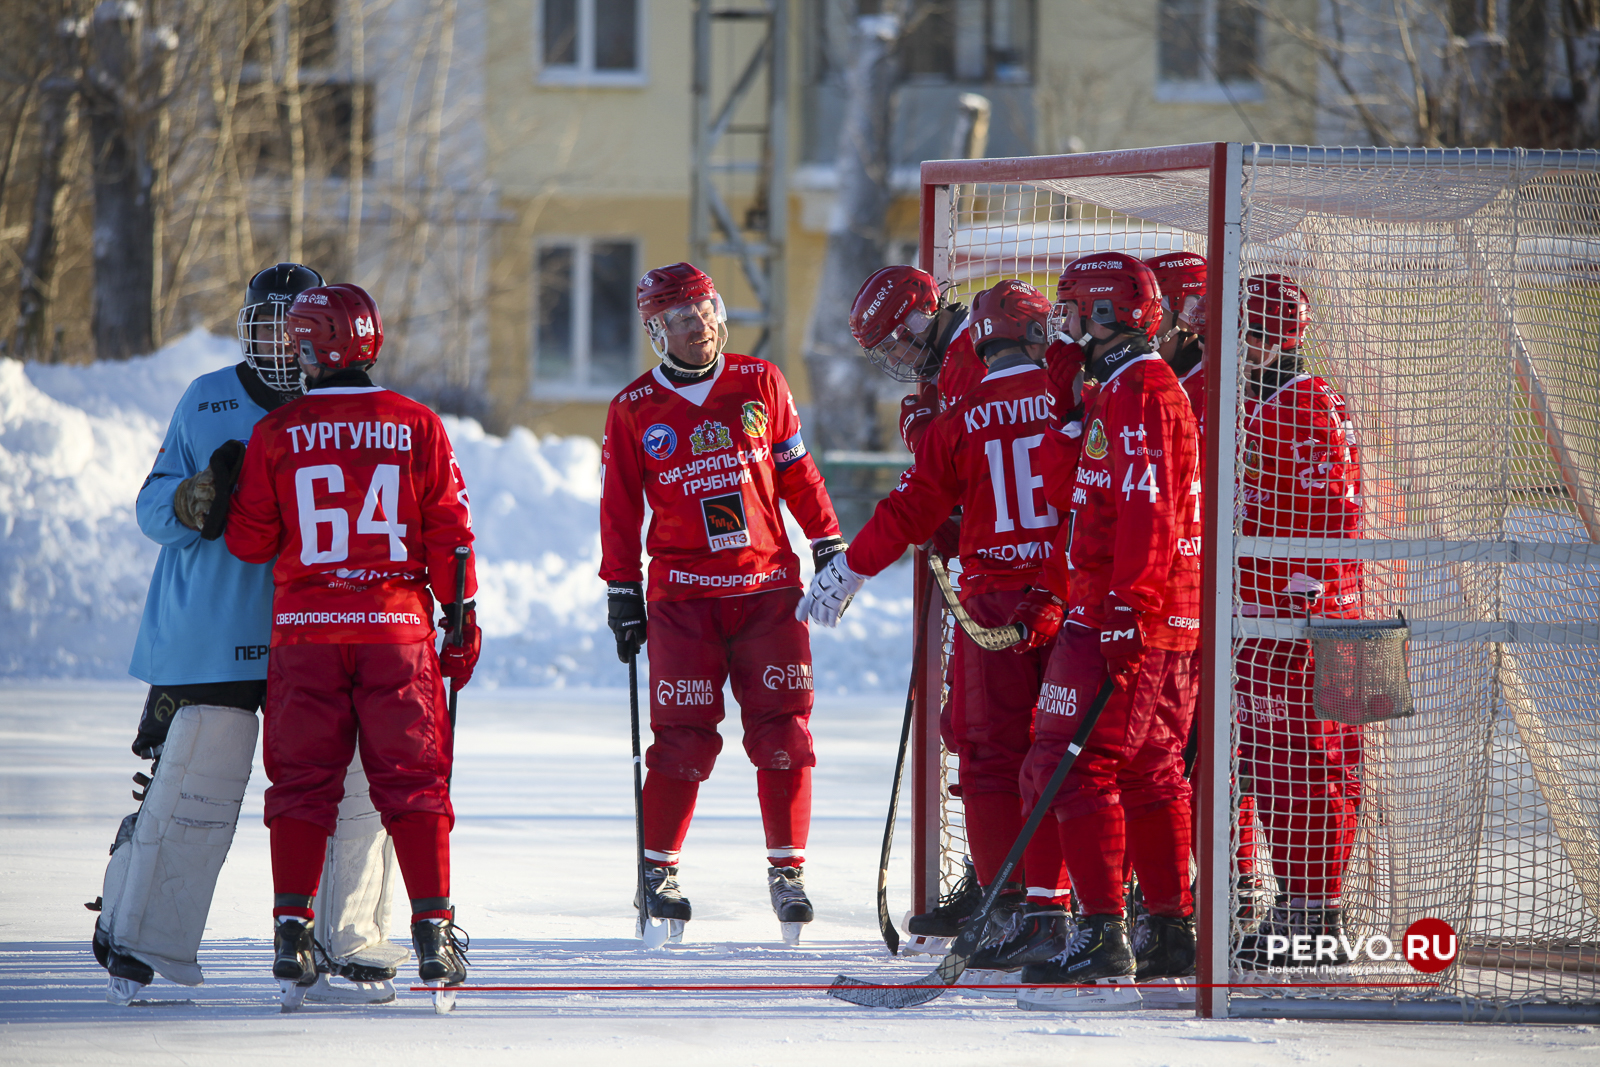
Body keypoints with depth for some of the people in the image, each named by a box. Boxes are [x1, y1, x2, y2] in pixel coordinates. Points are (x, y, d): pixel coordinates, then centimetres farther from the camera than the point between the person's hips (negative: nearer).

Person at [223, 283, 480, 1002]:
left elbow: (250, 542, 3)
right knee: (412, 778, 5)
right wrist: (462, 617, 10)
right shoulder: (417, 427, 0)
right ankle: (434, 927, 0)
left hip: (305, 631, 0)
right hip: (397, 625, 0)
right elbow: (449, 533, 1)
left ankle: (292, 923, 0)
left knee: (303, 779, 7)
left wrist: (222, 497, 23)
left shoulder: (275, 435, -2)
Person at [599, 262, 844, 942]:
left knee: (782, 729, -3)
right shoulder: (634, 411, 3)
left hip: (768, 587, 2)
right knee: (685, 735, -6)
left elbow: (797, 474, 12)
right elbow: (619, 508, 7)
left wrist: (829, 546, 8)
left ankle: (787, 869, 6)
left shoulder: (760, 385, 6)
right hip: (682, 593, -1)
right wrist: (622, 592, 4)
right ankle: (658, 869, 8)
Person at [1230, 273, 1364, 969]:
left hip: (1304, 618, -10)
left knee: (1307, 765, -8)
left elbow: (1331, 514, -18)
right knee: (1263, 759, 12)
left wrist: (1302, 597, -21)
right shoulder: (1241, 406, 18)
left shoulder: (1313, 408, -11)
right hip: (1250, 612, 10)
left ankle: (1319, 916, -7)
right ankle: (1292, 899, 18)